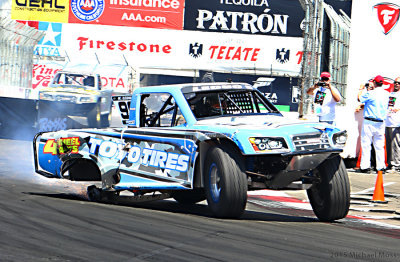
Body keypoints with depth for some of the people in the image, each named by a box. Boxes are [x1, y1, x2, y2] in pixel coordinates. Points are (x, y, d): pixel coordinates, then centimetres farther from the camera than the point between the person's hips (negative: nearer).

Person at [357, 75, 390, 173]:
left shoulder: (371, 93, -12)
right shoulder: (386, 94, 5)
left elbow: (359, 98, 1)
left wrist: (361, 89, 19)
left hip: (369, 122, -5)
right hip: (381, 123, 5)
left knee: (366, 144, -1)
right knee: (379, 145, 10)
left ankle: (365, 166, -3)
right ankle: (381, 166, 9)